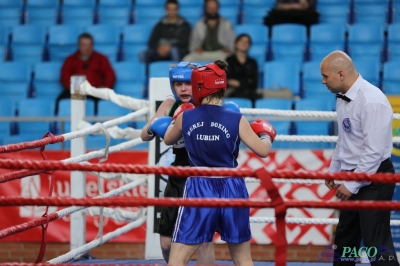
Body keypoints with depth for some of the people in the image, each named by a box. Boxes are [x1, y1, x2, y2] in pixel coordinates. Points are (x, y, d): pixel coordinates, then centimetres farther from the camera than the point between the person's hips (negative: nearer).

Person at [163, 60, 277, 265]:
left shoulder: (185, 117, 0)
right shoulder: (236, 120, -5)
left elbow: (168, 140, 20)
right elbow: (263, 150, -6)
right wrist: (266, 135, 16)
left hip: (199, 190, -1)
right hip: (232, 190, 1)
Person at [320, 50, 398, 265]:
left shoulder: (372, 101, -23)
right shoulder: (343, 98, 5)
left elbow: (374, 151, -24)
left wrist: (352, 185, -20)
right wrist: (333, 170, 19)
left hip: (373, 178, -9)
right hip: (352, 177, 9)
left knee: (376, 244, -10)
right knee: (345, 239, 19)